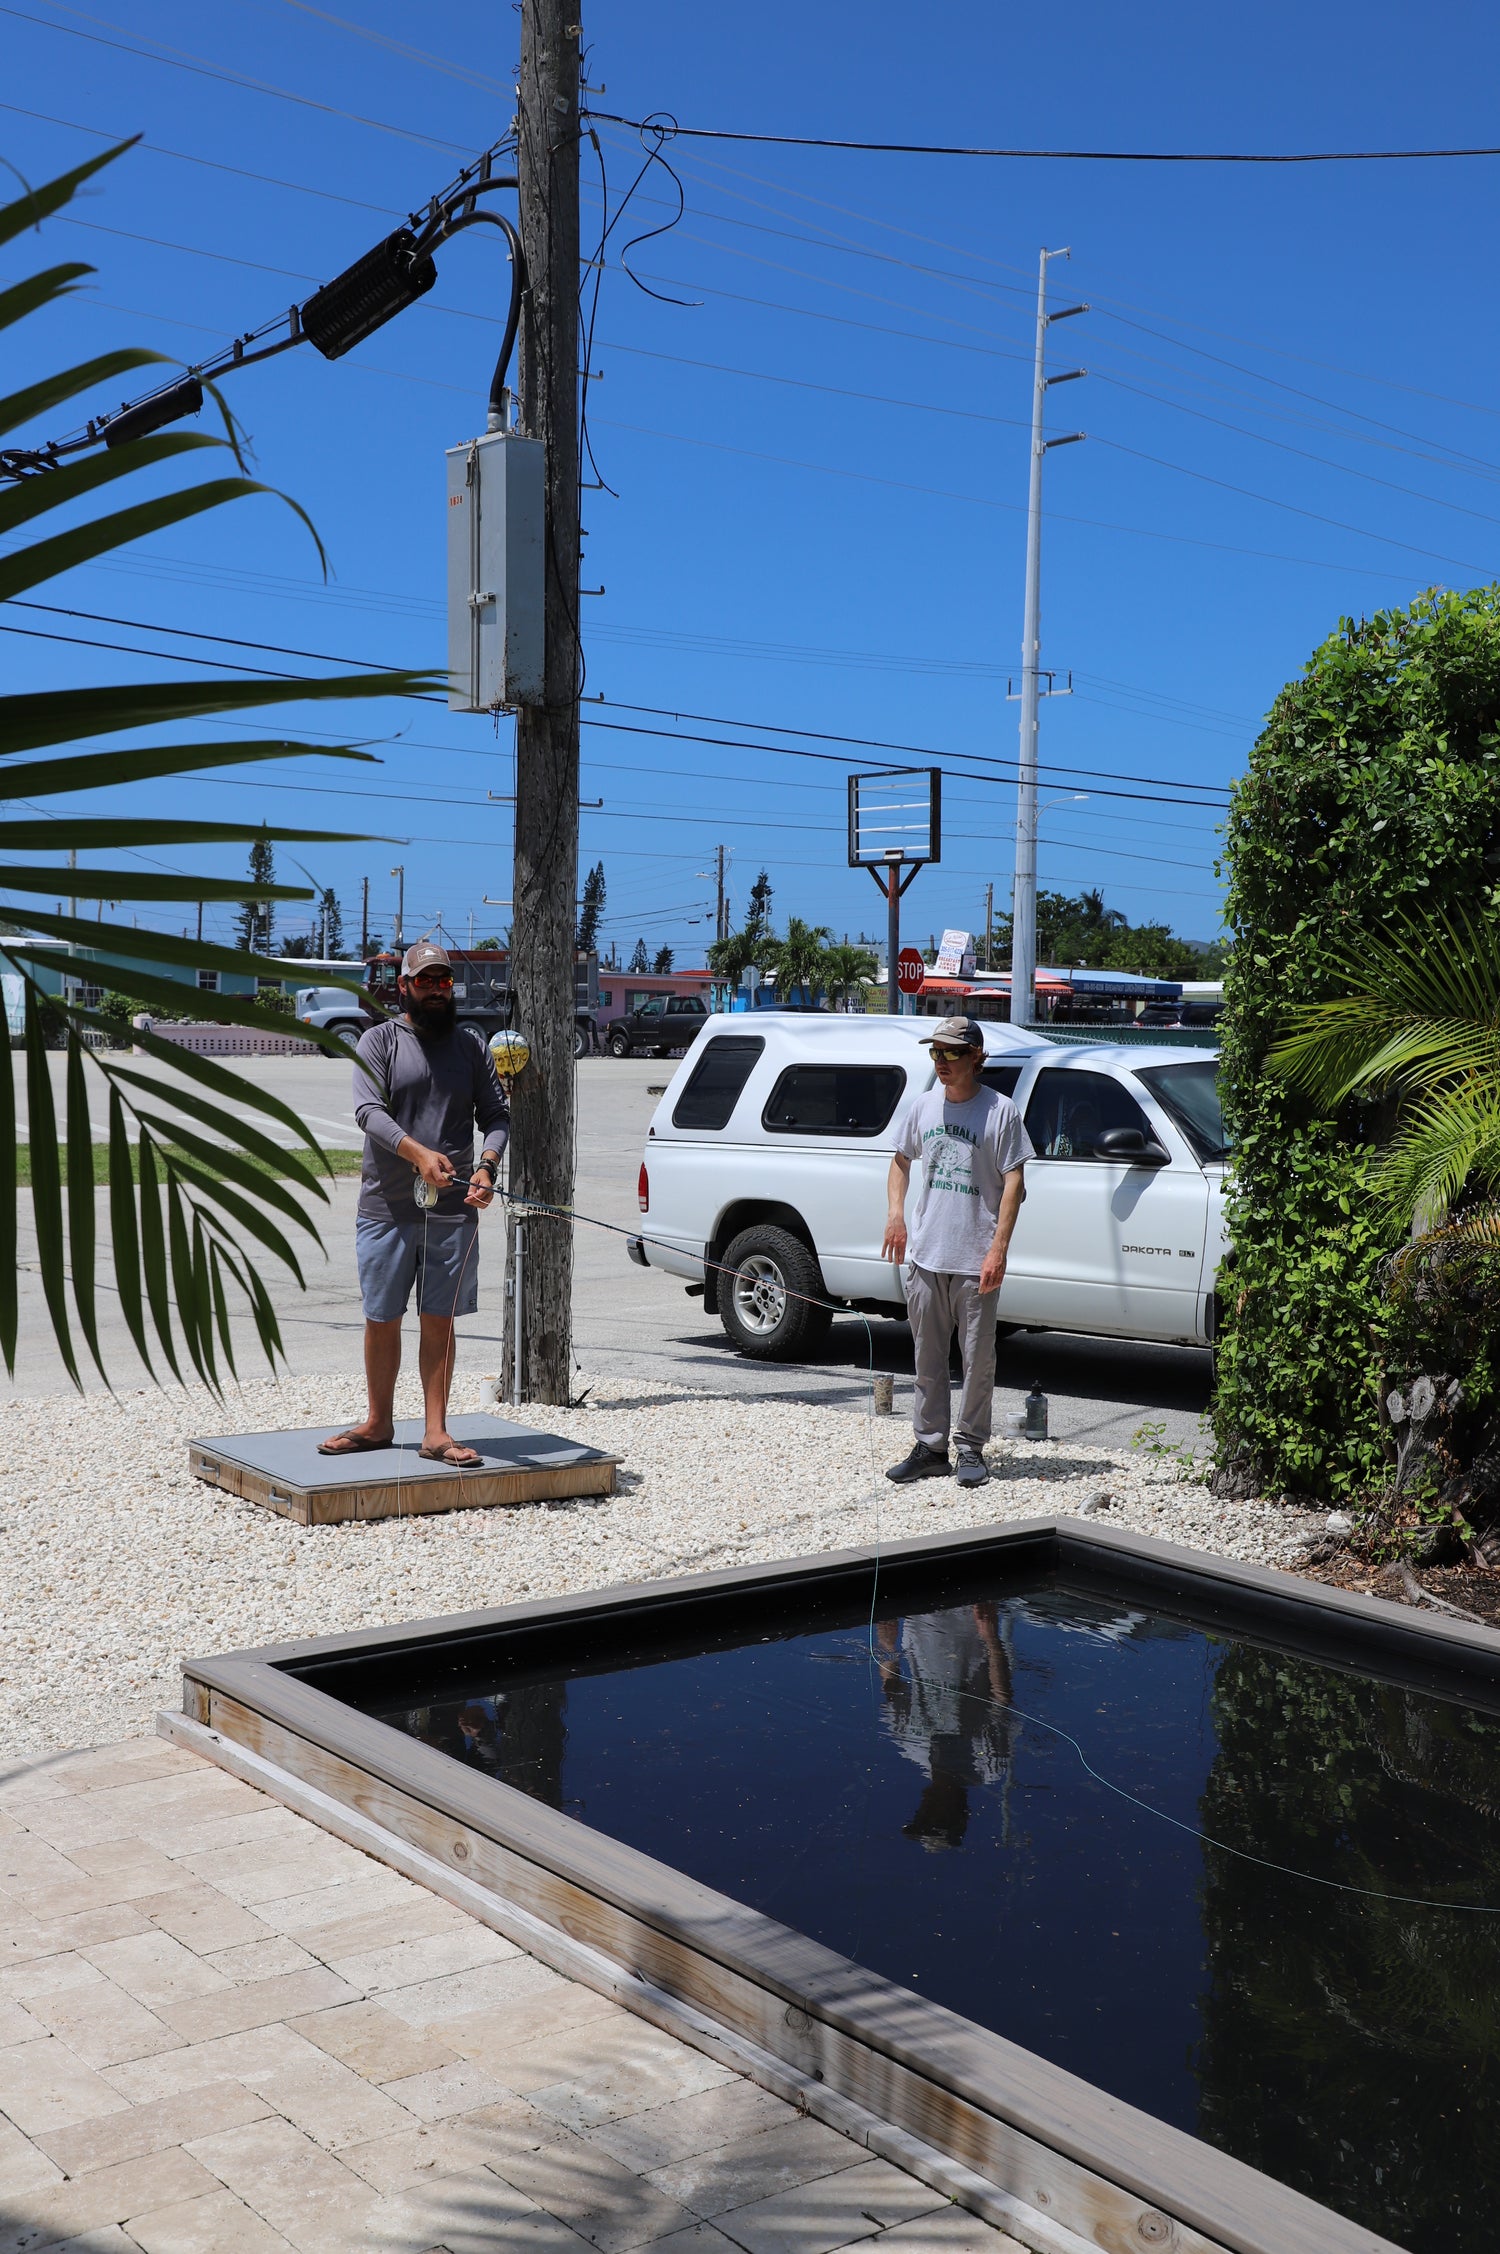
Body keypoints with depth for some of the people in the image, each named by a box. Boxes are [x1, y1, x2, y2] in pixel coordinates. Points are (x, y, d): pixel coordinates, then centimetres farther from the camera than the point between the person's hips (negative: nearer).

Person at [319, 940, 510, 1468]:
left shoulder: (470, 1044, 10)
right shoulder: (380, 1041, 2)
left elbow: (496, 1115, 7)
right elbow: (369, 1111, -12)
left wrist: (486, 1166, -13)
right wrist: (418, 1152, -28)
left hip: (452, 1209, 1)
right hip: (386, 1208, -1)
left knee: (438, 1320, 5)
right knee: (382, 1320, 8)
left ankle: (436, 1433, 11)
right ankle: (379, 1424, 23)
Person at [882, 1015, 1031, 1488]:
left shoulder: (1000, 1111, -7)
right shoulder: (924, 1106, 9)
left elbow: (1014, 1182, -9)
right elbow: (901, 1160, 23)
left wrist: (998, 1248, -16)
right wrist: (895, 1214, 8)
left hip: (976, 1260, -5)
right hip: (924, 1256, 5)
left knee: (978, 1360, 2)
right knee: (928, 1358, 10)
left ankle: (971, 1450, 12)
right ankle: (930, 1447, 18)